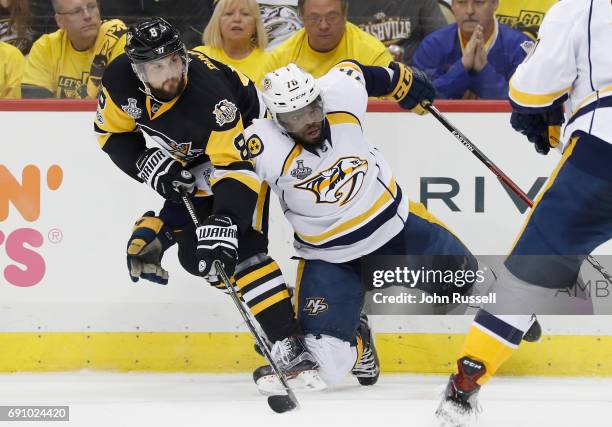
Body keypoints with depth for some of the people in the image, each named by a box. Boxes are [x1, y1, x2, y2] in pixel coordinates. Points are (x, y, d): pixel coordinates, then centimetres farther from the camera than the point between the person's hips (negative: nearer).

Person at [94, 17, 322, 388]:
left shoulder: (210, 91, -39)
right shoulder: (120, 80, -23)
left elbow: (235, 165, -42)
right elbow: (112, 132, -4)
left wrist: (224, 219, -53)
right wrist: (146, 162, -20)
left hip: (244, 140, -6)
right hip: (188, 156, 6)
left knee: (242, 247, -20)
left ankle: (290, 347, -24)